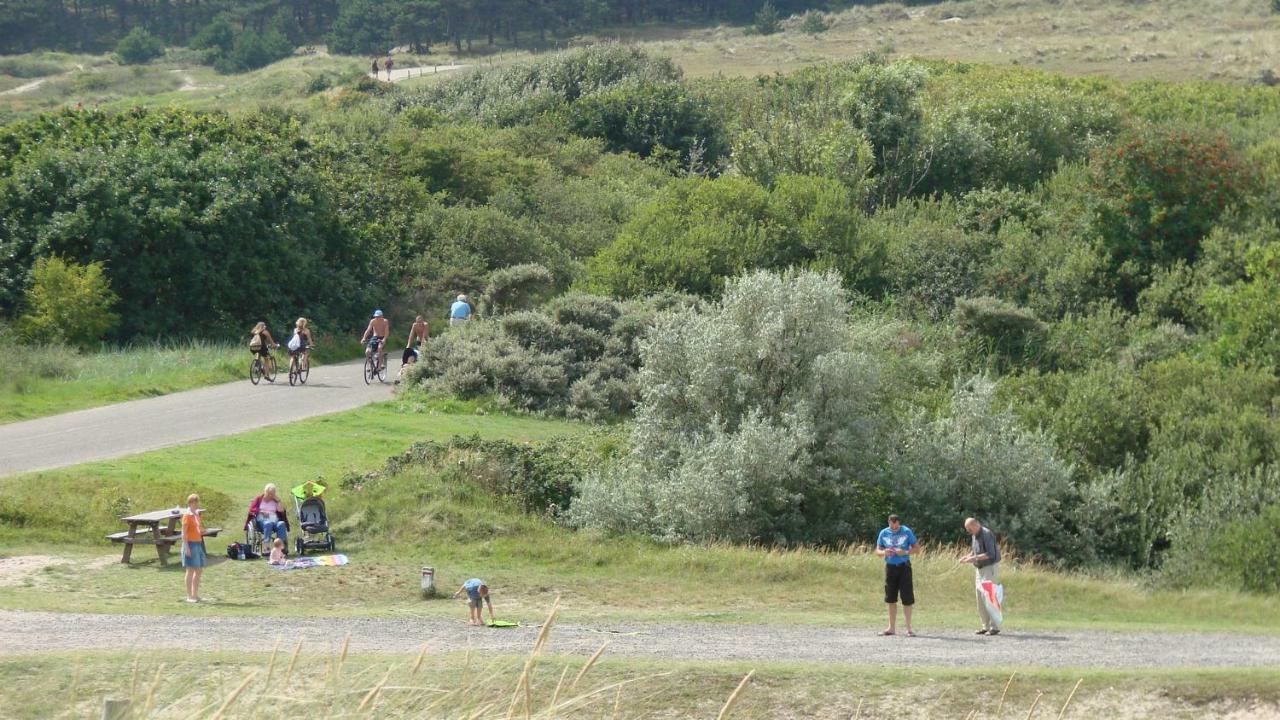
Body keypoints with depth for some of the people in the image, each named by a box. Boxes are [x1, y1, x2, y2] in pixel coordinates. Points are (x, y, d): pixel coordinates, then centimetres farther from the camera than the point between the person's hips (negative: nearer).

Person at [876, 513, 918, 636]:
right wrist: (884, 552, -15)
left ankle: (909, 628, 0)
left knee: (907, 598, -5)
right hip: (890, 566, 3)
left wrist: (905, 552, -19)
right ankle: (892, 628, 15)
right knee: (891, 598, 7)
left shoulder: (906, 532, -4)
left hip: (904, 566, -3)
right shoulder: (884, 533, 4)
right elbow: (877, 550, 9)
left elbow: (916, 547, -1)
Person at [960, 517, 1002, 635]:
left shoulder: (986, 534, -16)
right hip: (979, 569, 9)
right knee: (979, 597, 7)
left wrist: (974, 558, -25)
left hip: (989, 568, -9)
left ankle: (995, 627, -8)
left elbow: (990, 554, -23)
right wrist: (968, 556, 3)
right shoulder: (975, 535, 10)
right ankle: (986, 626, 12)